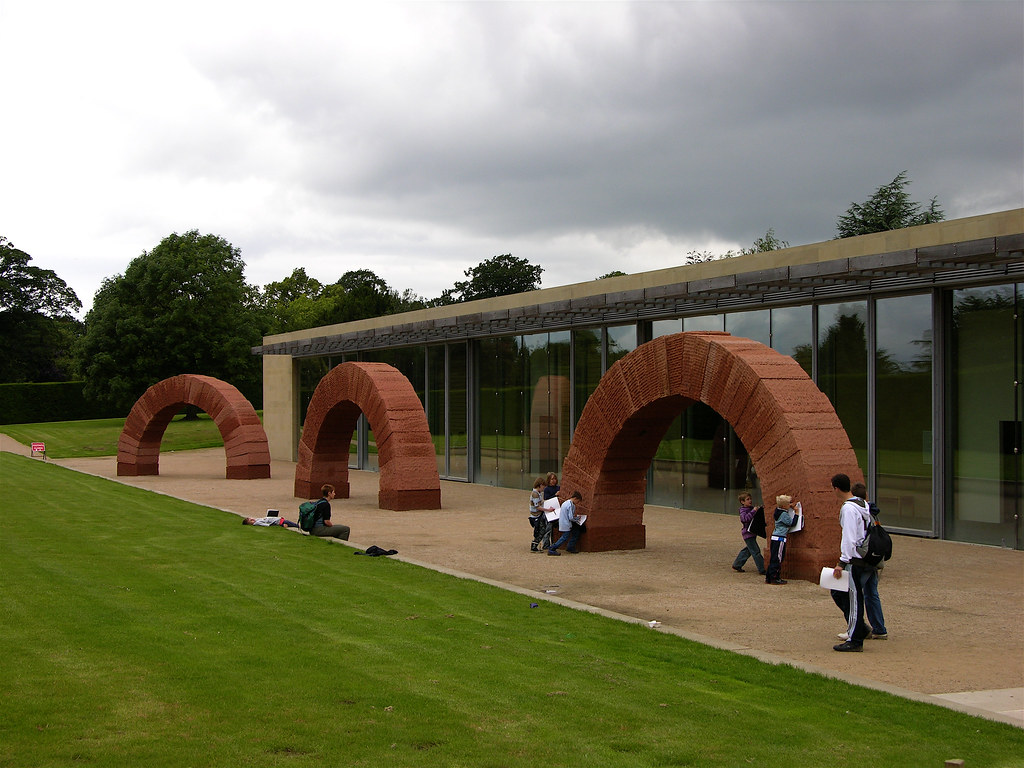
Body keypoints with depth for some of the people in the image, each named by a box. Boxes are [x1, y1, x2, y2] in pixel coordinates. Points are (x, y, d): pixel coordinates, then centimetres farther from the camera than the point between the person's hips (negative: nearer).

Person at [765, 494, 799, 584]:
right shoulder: (784, 514, -15)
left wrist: (790, 507, 19)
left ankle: (768, 577, 15)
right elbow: (792, 523, -10)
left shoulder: (778, 511, 11)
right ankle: (774, 578, -2)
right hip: (780, 538, -9)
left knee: (773, 558, 12)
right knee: (777, 559, -4)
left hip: (775, 537, 9)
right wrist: (796, 513, -3)